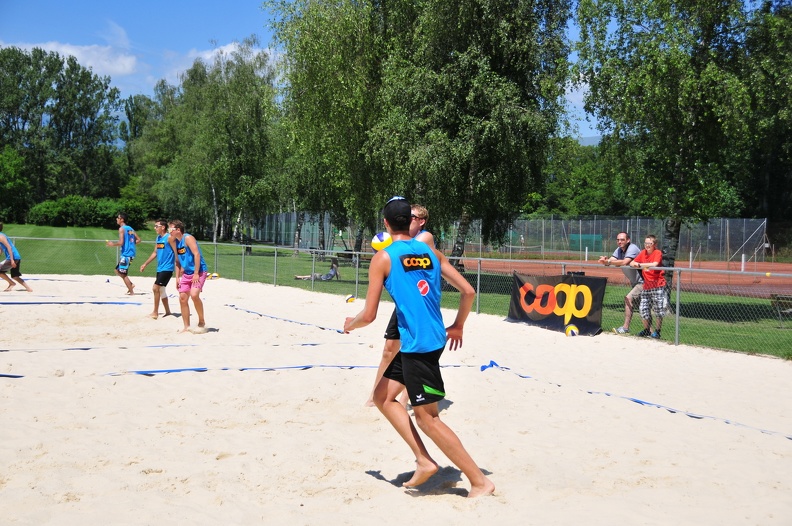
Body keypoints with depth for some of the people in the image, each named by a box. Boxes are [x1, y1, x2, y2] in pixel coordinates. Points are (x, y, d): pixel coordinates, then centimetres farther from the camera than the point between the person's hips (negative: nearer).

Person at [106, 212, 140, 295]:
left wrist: (112, 244, -2)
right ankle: (131, 284, 14)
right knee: (118, 270, 19)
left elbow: (121, 242, -18)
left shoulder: (122, 229, -10)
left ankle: (131, 292, 2)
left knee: (123, 274, 0)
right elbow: (138, 239, 15)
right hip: (131, 253, 9)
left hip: (126, 254, -9)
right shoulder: (130, 228, 14)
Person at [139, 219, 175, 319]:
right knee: (161, 290, 13)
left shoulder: (169, 238, -13)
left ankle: (155, 313, -3)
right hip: (160, 268, 9)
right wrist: (145, 264, 22)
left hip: (167, 268, -9)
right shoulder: (158, 238, 13)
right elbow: (155, 253, 22)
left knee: (155, 288, -12)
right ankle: (168, 312, 23)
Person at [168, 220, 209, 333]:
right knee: (182, 298, 5)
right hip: (186, 273, 9)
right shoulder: (174, 242, 10)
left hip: (198, 272, -9)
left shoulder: (188, 238, -15)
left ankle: (202, 322, -8)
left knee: (194, 294, -25)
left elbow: (197, 254, -22)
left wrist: (196, 273, -25)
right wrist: (177, 277, 11)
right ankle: (186, 327, 14)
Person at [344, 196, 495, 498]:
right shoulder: (431, 252, 9)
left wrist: (350, 324, 13)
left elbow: (369, 315, -9)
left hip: (417, 345, -8)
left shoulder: (383, 258, -9)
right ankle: (423, 461, 17)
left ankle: (480, 482, 7)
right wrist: (457, 326, 23)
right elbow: (468, 292, 8)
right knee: (383, 396, 19)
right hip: (434, 339, 8)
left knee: (427, 417, 3)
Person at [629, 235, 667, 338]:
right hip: (646, 286, 5)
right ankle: (647, 330, 21)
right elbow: (632, 263, 9)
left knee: (658, 310, -2)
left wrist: (640, 264, -23)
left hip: (657, 285, -5)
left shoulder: (658, 252, -7)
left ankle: (657, 331, 8)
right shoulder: (643, 253, 10)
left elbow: (655, 264, -25)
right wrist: (636, 265, -14)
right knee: (644, 309, 6)